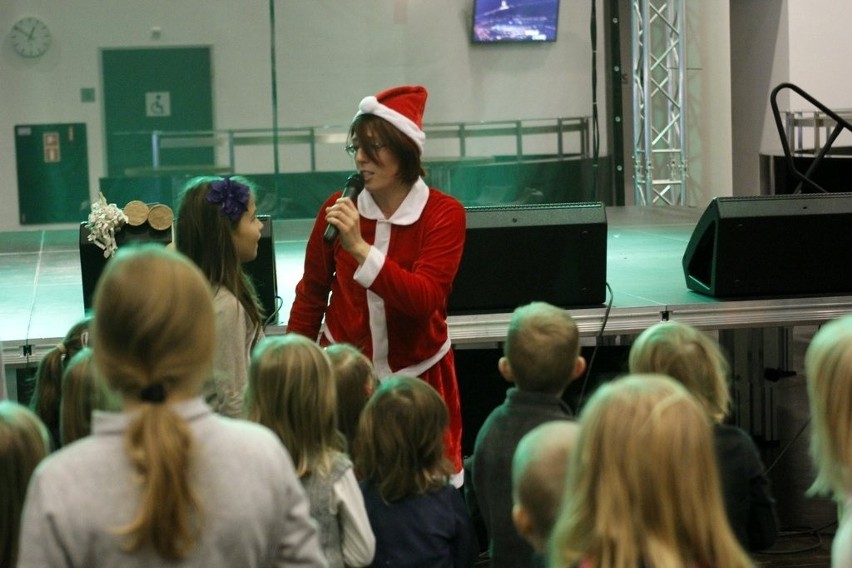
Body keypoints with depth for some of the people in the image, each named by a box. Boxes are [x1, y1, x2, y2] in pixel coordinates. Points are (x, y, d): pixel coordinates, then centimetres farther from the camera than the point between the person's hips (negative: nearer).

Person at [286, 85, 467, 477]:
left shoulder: (444, 214, -9)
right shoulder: (338, 208, -5)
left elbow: (424, 300, -20)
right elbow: (311, 294, 5)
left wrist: (360, 247, -29)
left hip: (418, 375, -1)